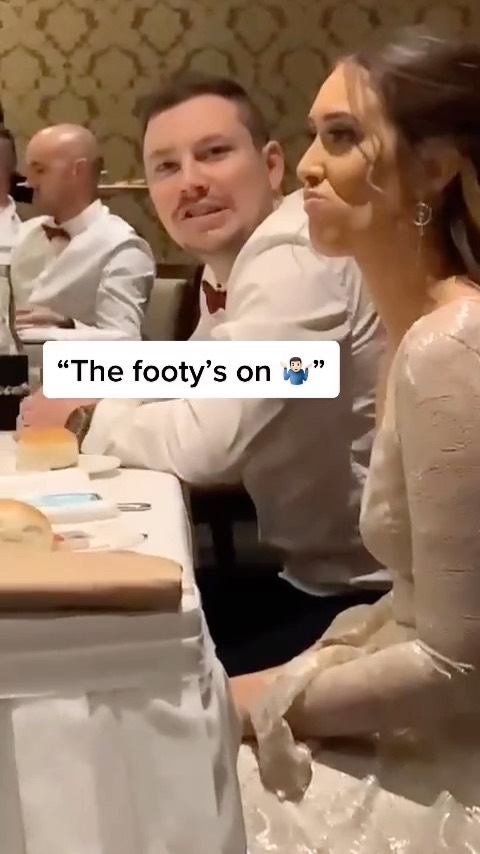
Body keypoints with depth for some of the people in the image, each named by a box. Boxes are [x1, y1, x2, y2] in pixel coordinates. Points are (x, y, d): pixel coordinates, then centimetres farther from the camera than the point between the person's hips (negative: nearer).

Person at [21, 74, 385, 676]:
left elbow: (211, 440, -28)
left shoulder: (295, 262, -21)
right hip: (314, 574, 9)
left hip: (374, 593, -9)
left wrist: (84, 421, -11)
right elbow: (190, 402, 11)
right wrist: (94, 399, -8)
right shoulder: (231, 266, 10)